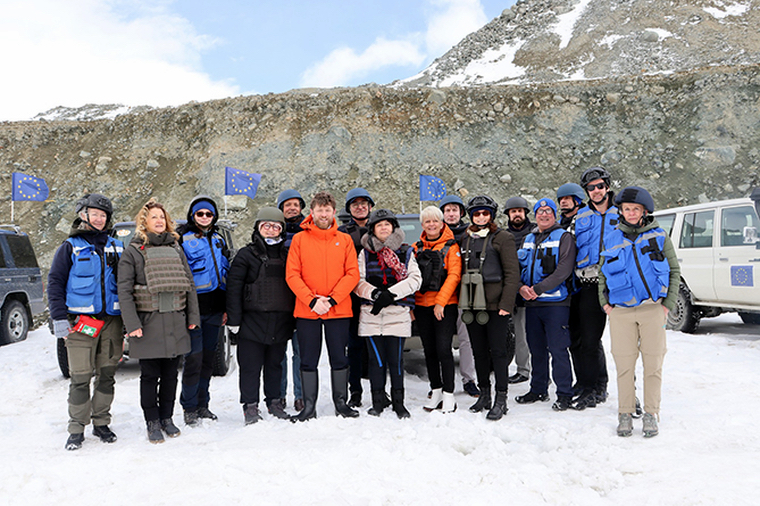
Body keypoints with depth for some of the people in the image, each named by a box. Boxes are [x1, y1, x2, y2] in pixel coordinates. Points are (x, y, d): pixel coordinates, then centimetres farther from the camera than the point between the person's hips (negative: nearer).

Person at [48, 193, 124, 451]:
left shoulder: (116, 248, 13)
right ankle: (76, 429, 8)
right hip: (81, 322, -3)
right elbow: (55, 283, 1)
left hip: (111, 321, 3)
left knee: (107, 375, 8)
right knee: (81, 378, -4)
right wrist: (59, 318, -7)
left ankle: (101, 423, 20)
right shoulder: (70, 247, 3)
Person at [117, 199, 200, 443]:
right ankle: (152, 422, 15)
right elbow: (124, 290, -5)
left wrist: (193, 317, 6)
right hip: (148, 322, -4)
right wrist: (132, 323, -14)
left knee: (170, 374, 10)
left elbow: (189, 283, 13)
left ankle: (167, 418, 24)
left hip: (176, 322, 4)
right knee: (150, 376, 4)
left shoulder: (176, 249, 14)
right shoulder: (133, 251, 1)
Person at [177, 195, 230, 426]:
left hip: (214, 309, 6)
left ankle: (202, 405, 21)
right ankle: (189, 408, 5)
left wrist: (226, 307, 16)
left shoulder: (218, 239, 17)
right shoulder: (182, 238, -1)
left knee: (208, 357, 11)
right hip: (194, 306, -6)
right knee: (194, 357, -8)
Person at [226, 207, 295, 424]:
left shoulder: (287, 255, 12)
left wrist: (295, 317, 11)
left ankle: (274, 401, 25)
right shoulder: (246, 255, 1)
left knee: (275, 364, 13)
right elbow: (234, 287, -3)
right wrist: (234, 318, -9)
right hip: (253, 320, -3)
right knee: (250, 366, 1)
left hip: (280, 322, 3)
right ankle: (250, 406, 12)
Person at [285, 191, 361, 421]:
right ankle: (309, 407, 16)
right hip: (306, 310, 0)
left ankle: (341, 403, 21)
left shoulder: (344, 240, 7)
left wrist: (332, 299, -13)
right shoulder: (299, 239, 4)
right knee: (309, 360, 5)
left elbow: (352, 274, -1)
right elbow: (292, 275, -2)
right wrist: (312, 301, -14)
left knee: (339, 359, 8)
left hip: (339, 310, 1)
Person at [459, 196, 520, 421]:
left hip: (495, 304, -5)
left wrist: (506, 303, -14)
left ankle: (500, 400, 4)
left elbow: (512, 273, -6)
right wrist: (463, 301, 11)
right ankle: (484, 394, 23)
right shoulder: (465, 239, 16)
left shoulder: (502, 238, -1)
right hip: (472, 305, 5)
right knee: (479, 351, 11)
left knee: (498, 351, -2)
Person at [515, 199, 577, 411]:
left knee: (558, 349, -4)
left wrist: (539, 288, -19)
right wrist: (521, 286, -6)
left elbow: (564, 269, -13)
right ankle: (538, 389, 24)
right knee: (536, 349, 12)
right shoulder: (528, 239, 18)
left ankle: (564, 393, 6)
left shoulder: (563, 237, -2)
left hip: (555, 302, -6)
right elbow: (519, 266, 15)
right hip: (532, 303, 6)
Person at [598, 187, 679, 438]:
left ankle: (651, 414, 12)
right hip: (620, 311, 1)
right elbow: (602, 273, 18)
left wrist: (668, 303, 0)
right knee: (624, 364, 3)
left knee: (653, 363, 1)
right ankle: (625, 413, 13)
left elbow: (674, 271, 8)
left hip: (652, 309, -1)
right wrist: (605, 302, 8)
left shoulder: (659, 236, 6)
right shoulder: (612, 239, 10)